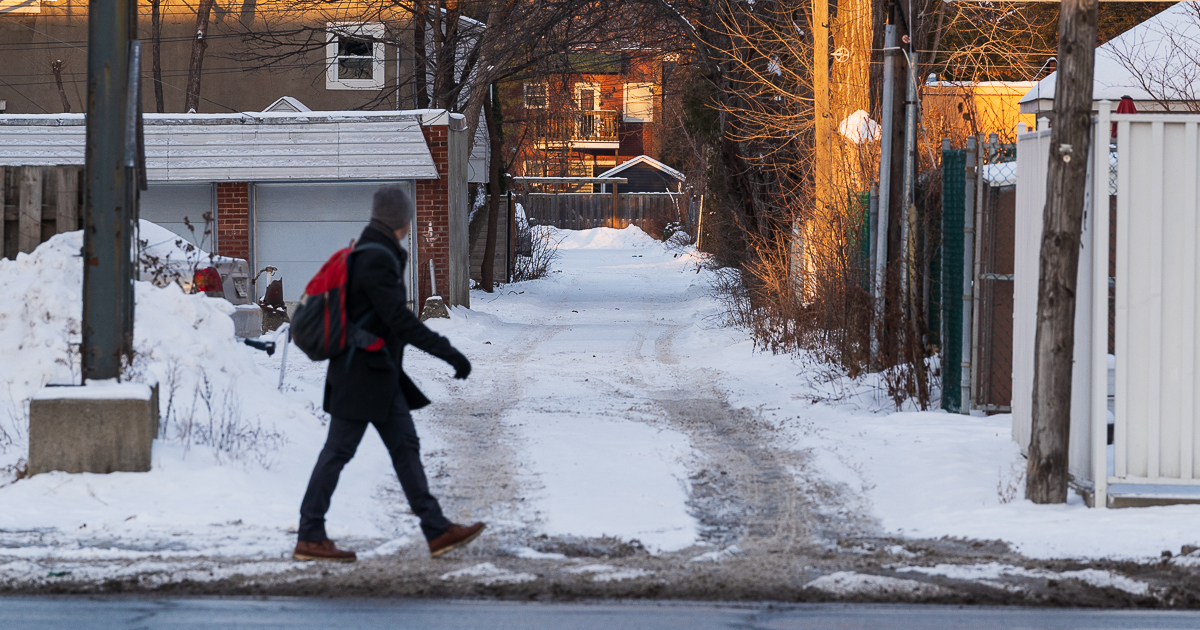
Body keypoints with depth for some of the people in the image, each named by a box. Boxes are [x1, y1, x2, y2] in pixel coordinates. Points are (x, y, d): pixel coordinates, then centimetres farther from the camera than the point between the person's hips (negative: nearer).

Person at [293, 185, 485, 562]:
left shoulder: (366, 253, 11)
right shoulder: (377, 260, -19)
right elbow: (399, 319, -26)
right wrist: (448, 353, -26)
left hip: (381, 375, 10)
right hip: (362, 372, -10)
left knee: (405, 447, 7)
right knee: (338, 452, -3)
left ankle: (437, 531, 6)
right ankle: (309, 538, 3)